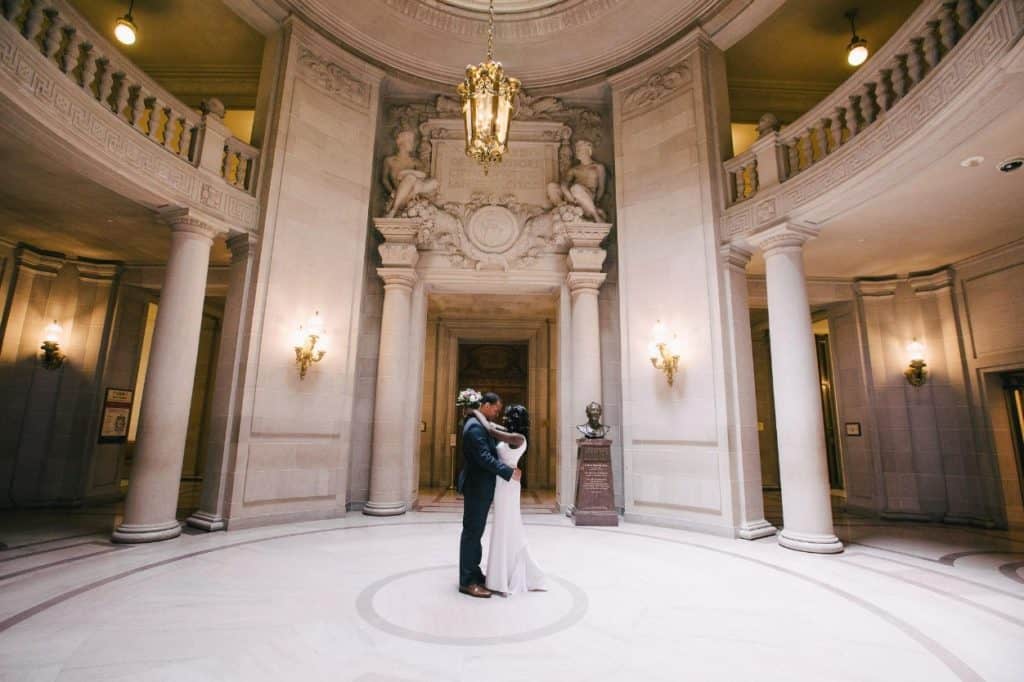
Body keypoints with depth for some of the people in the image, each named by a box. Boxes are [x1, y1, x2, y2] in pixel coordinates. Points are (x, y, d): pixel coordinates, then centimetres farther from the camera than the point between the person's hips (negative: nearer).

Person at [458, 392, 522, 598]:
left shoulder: (480, 425, 12)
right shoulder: (475, 427, -21)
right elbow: (485, 458, -27)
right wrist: (510, 472, -21)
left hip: (481, 487, 10)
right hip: (476, 487, -10)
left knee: (475, 532, 17)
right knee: (472, 532, -2)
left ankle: (474, 574, 28)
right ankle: (467, 581, 8)